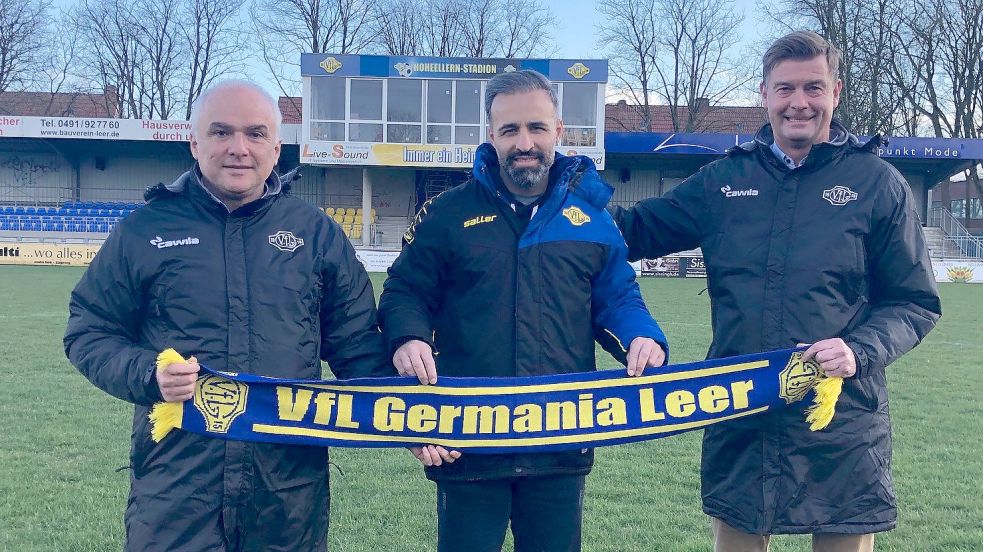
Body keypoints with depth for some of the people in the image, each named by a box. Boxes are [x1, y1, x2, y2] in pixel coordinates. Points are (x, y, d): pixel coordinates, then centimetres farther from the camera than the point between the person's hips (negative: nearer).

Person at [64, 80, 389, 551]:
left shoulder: (317, 233, 6)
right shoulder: (146, 230, 3)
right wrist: (148, 376, -11)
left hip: (291, 486, 1)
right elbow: (88, 332, 9)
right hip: (174, 485, -1)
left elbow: (357, 345, 9)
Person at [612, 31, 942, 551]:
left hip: (842, 426, -2)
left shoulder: (877, 183, 1)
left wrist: (860, 350, -15)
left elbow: (915, 303, 3)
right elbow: (634, 231, 13)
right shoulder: (722, 180, 7)